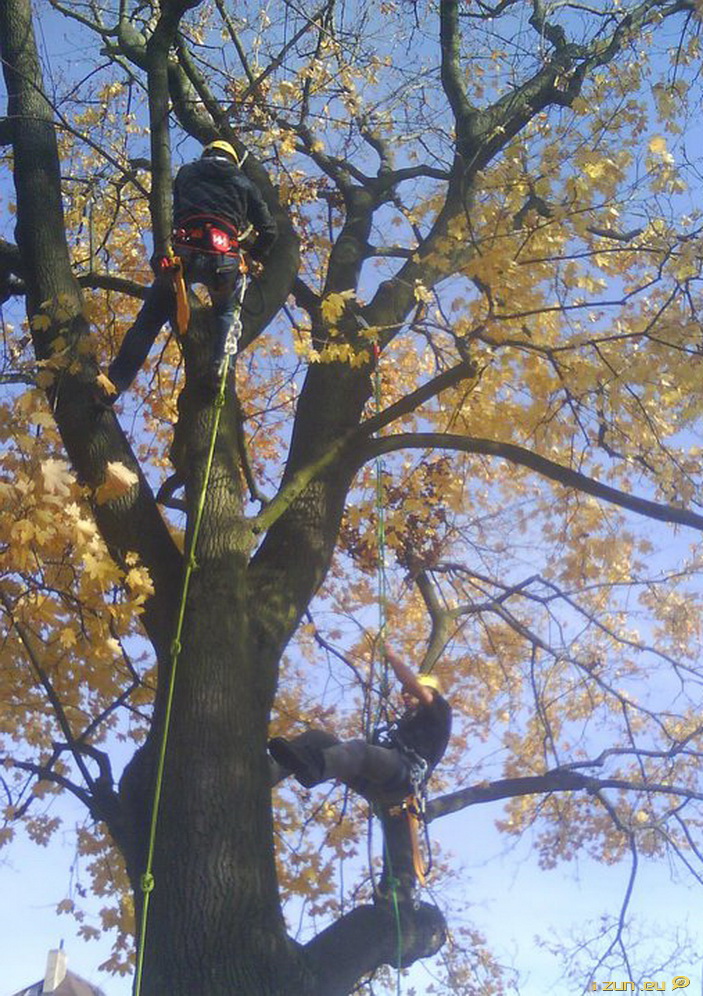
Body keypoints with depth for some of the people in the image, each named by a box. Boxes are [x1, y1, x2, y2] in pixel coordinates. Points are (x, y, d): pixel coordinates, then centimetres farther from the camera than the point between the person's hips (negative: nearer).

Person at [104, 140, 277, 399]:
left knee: (148, 321, 8)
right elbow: (268, 230, 20)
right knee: (226, 312, 28)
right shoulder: (243, 183, 23)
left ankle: (112, 386, 3)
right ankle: (219, 366, 6)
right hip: (223, 259, 0)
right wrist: (252, 258, 34)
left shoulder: (187, 172, 25)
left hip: (183, 254, 0)